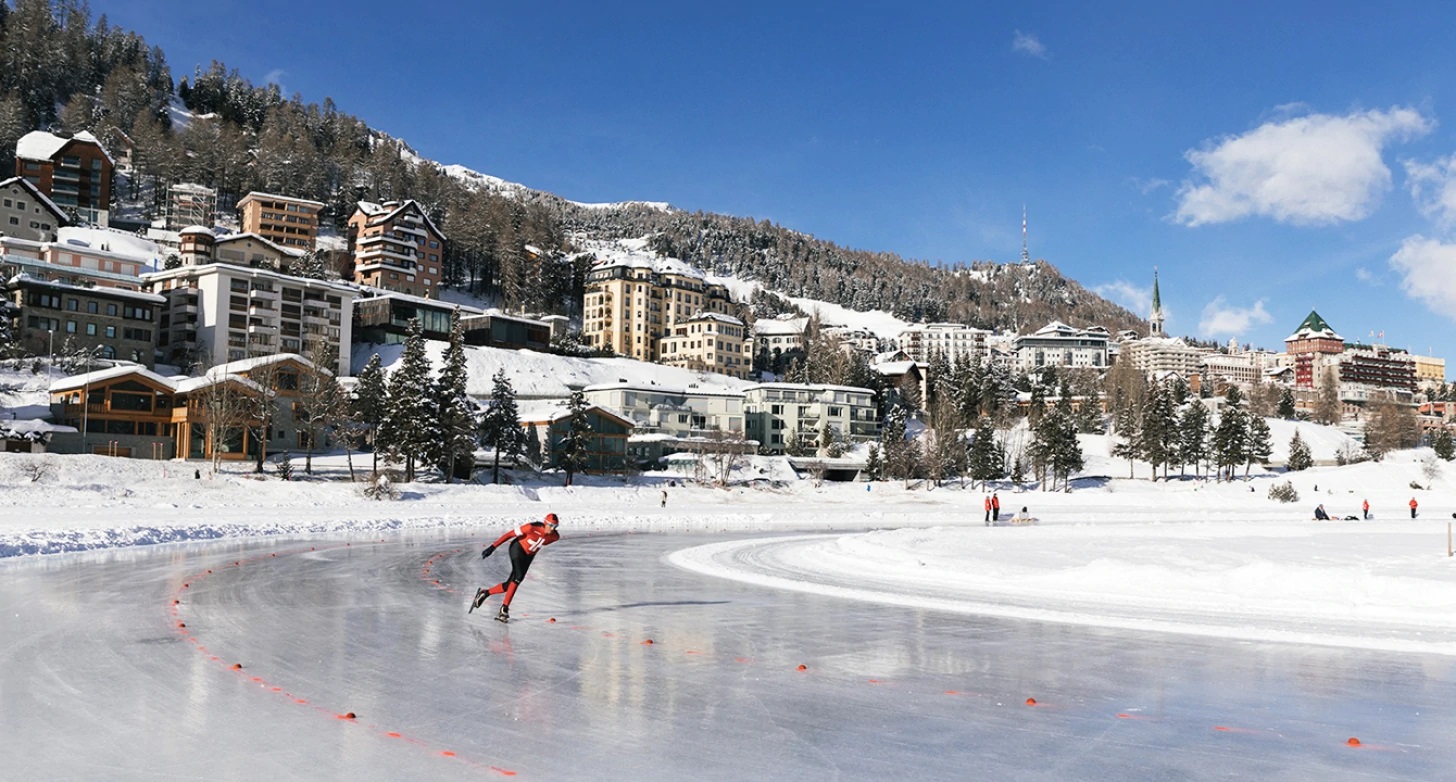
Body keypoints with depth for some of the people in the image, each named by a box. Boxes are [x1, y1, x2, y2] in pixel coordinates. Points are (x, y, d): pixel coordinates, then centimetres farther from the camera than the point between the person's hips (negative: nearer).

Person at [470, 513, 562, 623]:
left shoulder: (555, 536, -16)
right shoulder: (532, 527, -30)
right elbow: (510, 534, -24)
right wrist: (493, 547, -26)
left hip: (529, 555, 5)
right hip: (518, 549, -5)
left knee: (510, 585, -1)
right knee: (518, 577, -26)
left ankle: (485, 593, 20)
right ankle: (504, 609, -18)